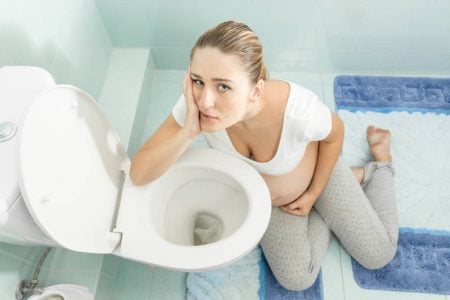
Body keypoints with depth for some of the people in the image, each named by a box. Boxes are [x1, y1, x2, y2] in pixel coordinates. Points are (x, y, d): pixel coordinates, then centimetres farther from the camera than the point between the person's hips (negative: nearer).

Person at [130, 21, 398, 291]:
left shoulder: (298, 110, -42)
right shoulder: (197, 104, -36)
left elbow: (335, 134, -16)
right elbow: (139, 174, -30)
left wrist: (313, 193, -9)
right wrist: (189, 132, -47)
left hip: (317, 173, -2)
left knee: (378, 255, 6)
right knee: (297, 279, 4)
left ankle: (381, 162, 29)